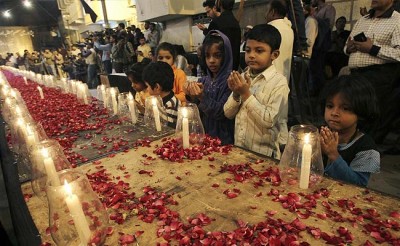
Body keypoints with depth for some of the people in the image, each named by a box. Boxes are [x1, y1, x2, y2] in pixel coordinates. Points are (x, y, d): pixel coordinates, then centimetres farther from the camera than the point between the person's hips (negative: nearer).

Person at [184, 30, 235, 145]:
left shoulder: (230, 81, -7)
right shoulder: (203, 81, 7)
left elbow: (222, 113, -13)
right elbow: (198, 113, 8)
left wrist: (202, 97, -24)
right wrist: (191, 97, -9)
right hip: (203, 136, 4)